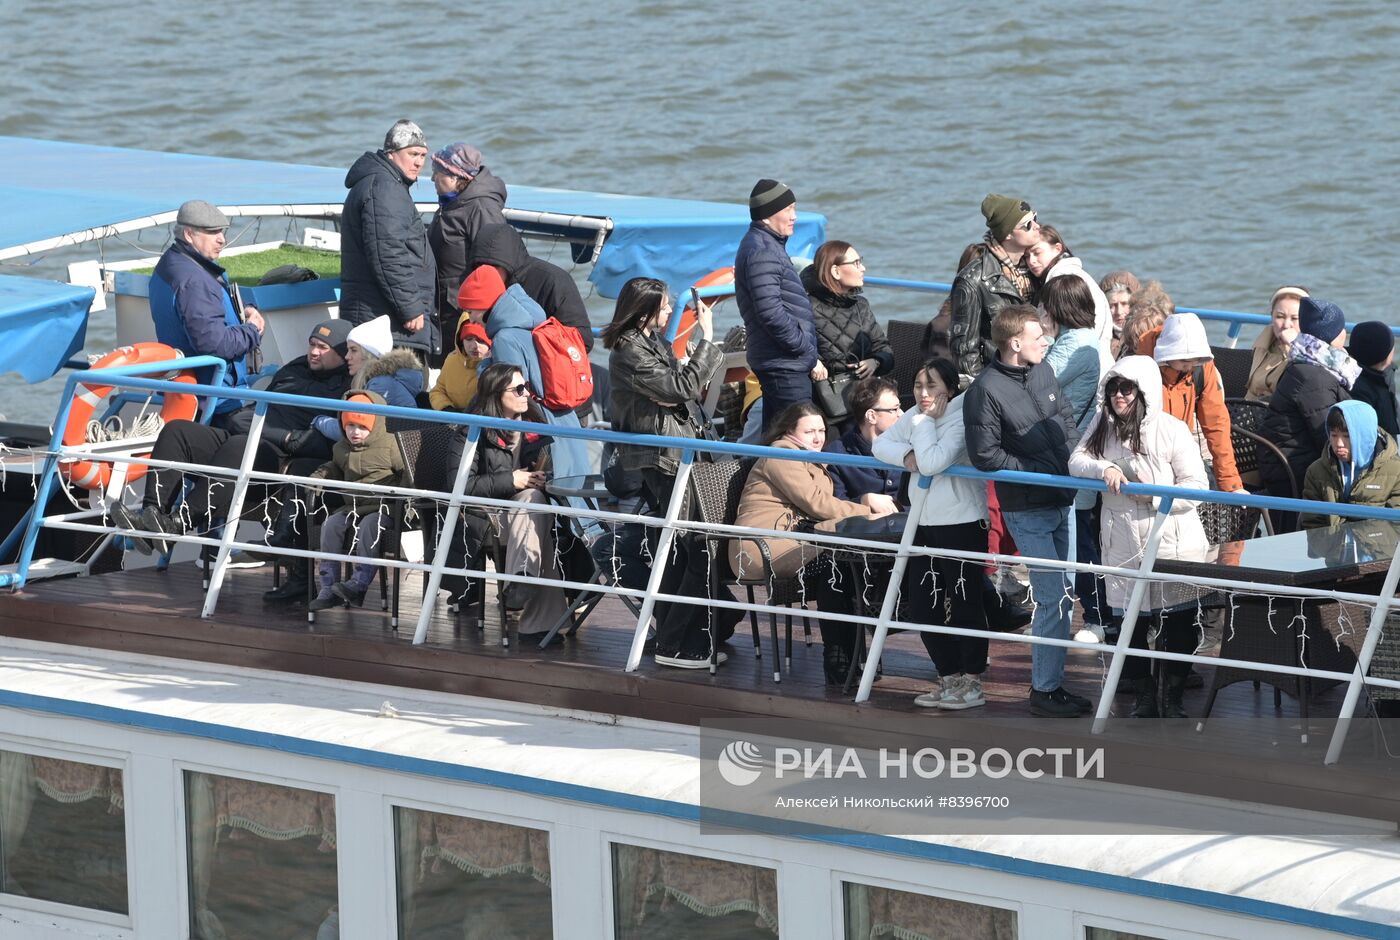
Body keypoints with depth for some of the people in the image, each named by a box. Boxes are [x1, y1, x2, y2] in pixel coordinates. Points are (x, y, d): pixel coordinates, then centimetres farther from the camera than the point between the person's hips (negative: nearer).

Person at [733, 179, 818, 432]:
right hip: (785, 364, -11)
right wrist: (806, 349, -14)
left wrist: (809, 352, 16)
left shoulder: (768, 245, 17)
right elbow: (771, 313, -23)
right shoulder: (762, 252, -16)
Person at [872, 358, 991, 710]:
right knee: (922, 607, 10)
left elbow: (932, 463, -28)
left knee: (965, 604, -1)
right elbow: (880, 445, 2)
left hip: (962, 524, -8)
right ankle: (950, 679, 23)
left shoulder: (962, 420, -16)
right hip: (925, 524, 8)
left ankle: (972, 684, 10)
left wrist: (926, 420, -18)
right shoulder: (914, 416, 8)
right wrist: (906, 456, -17)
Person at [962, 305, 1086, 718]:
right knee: (1055, 598, -9)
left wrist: (1072, 460, 2)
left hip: (1060, 501, 8)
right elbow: (983, 455, -17)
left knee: (1058, 596, 14)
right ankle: (1044, 690, 1)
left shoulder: (1042, 371, 5)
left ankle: (1053, 682, 25)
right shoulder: (985, 391, -17)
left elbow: (1065, 417, 19)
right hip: (1027, 510, -8)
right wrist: (1038, 470, -15)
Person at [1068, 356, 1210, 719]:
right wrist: (1104, 468, -20)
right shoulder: (1103, 424, 5)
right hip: (1124, 545, 4)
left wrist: (1155, 495, -22)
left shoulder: (1172, 430, -10)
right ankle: (1143, 698, 23)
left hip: (1173, 542, -4)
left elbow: (1195, 485, -10)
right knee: (1130, 623, 9)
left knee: (1178, 623, 4)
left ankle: (1173, 698, 18)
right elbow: (1076, 461, 0)